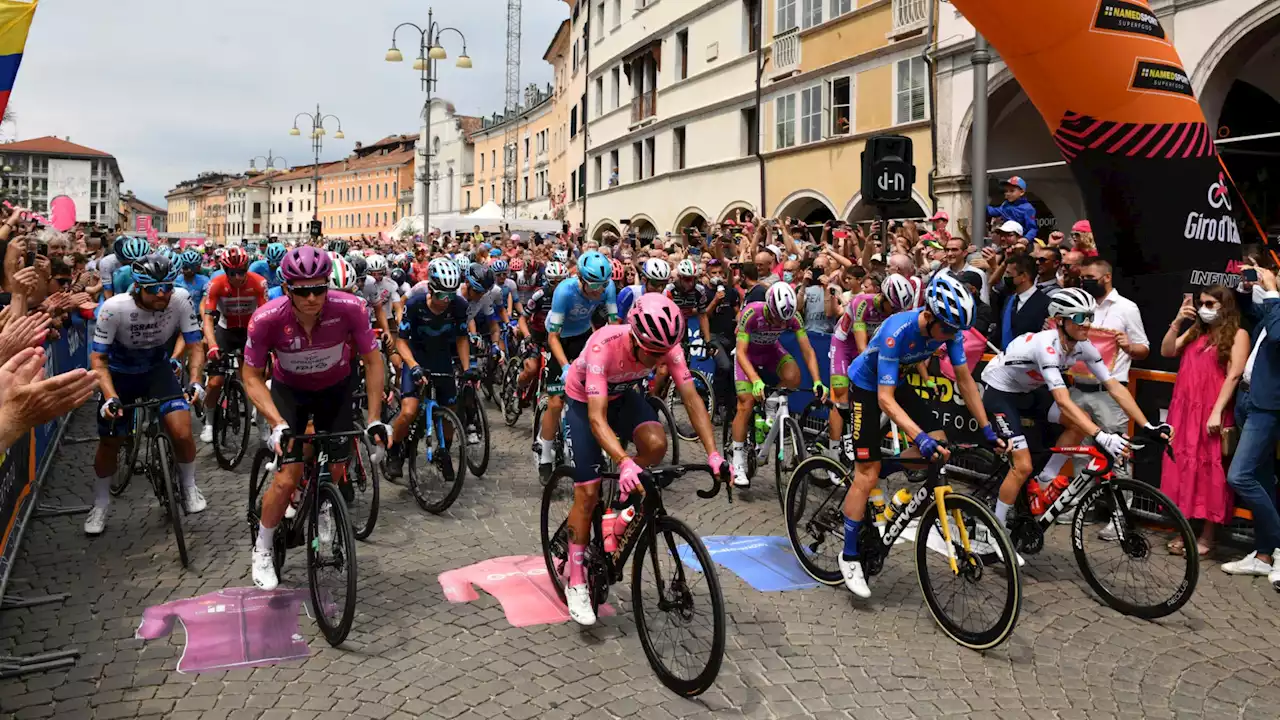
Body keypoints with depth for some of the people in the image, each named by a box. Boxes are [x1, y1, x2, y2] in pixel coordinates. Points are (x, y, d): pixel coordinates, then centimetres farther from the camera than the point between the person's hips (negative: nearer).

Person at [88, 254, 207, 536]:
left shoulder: (181, 300, -25)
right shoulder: (114, 308, -29)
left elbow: (195, 346, -16)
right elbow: (98, 359, -21)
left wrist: (194, 380, -33)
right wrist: (110, 397, -35)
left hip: (158, 369, 1)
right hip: (120, 374, 0)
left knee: (182, 433, -17)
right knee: (109, 443, 6)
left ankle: (189, 487, 10)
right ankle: (100, 504, 31)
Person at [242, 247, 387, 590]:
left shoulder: (350, 308, -31)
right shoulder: (267, 318, -32)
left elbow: (372, 362, -17)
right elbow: (252, 376, -19)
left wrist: (374, 420, -20)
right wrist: (278, 424, -31)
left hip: (336, 388, 2)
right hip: (289, 390, -1)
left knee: (335, 474, 1)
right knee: (287, 479, -11)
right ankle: (262, 549, 15)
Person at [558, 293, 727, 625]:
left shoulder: (667, 346, -27)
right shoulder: (604, 346, -40)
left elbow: (691, 399, -26)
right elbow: (597, 418, -45)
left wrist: (713, 454, -36)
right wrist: (625, 463, -59)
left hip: (625, 395, 4)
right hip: (584, 401, -3)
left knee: (657, 443, -28)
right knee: (588, 492, -8)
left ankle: (626, 495, 4)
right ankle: (576, 583, 6)